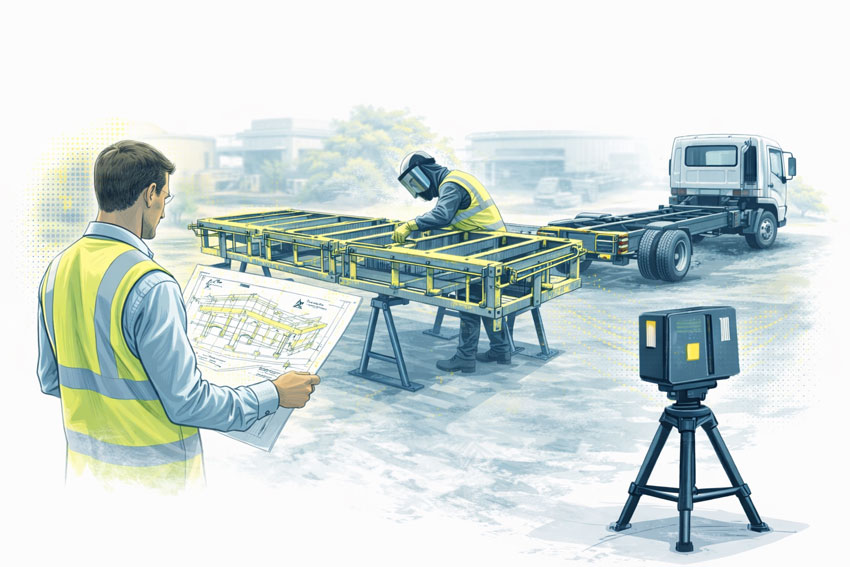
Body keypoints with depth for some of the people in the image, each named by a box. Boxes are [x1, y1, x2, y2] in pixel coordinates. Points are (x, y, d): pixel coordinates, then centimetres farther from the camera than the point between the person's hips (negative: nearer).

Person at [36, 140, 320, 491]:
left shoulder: (58, 269, 0)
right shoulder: (150, 287, -24)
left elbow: (50, 380, 10)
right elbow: (186, 403, -20)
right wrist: (273, 395, -10)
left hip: (83, 464, 7)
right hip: (150, 475, -7)